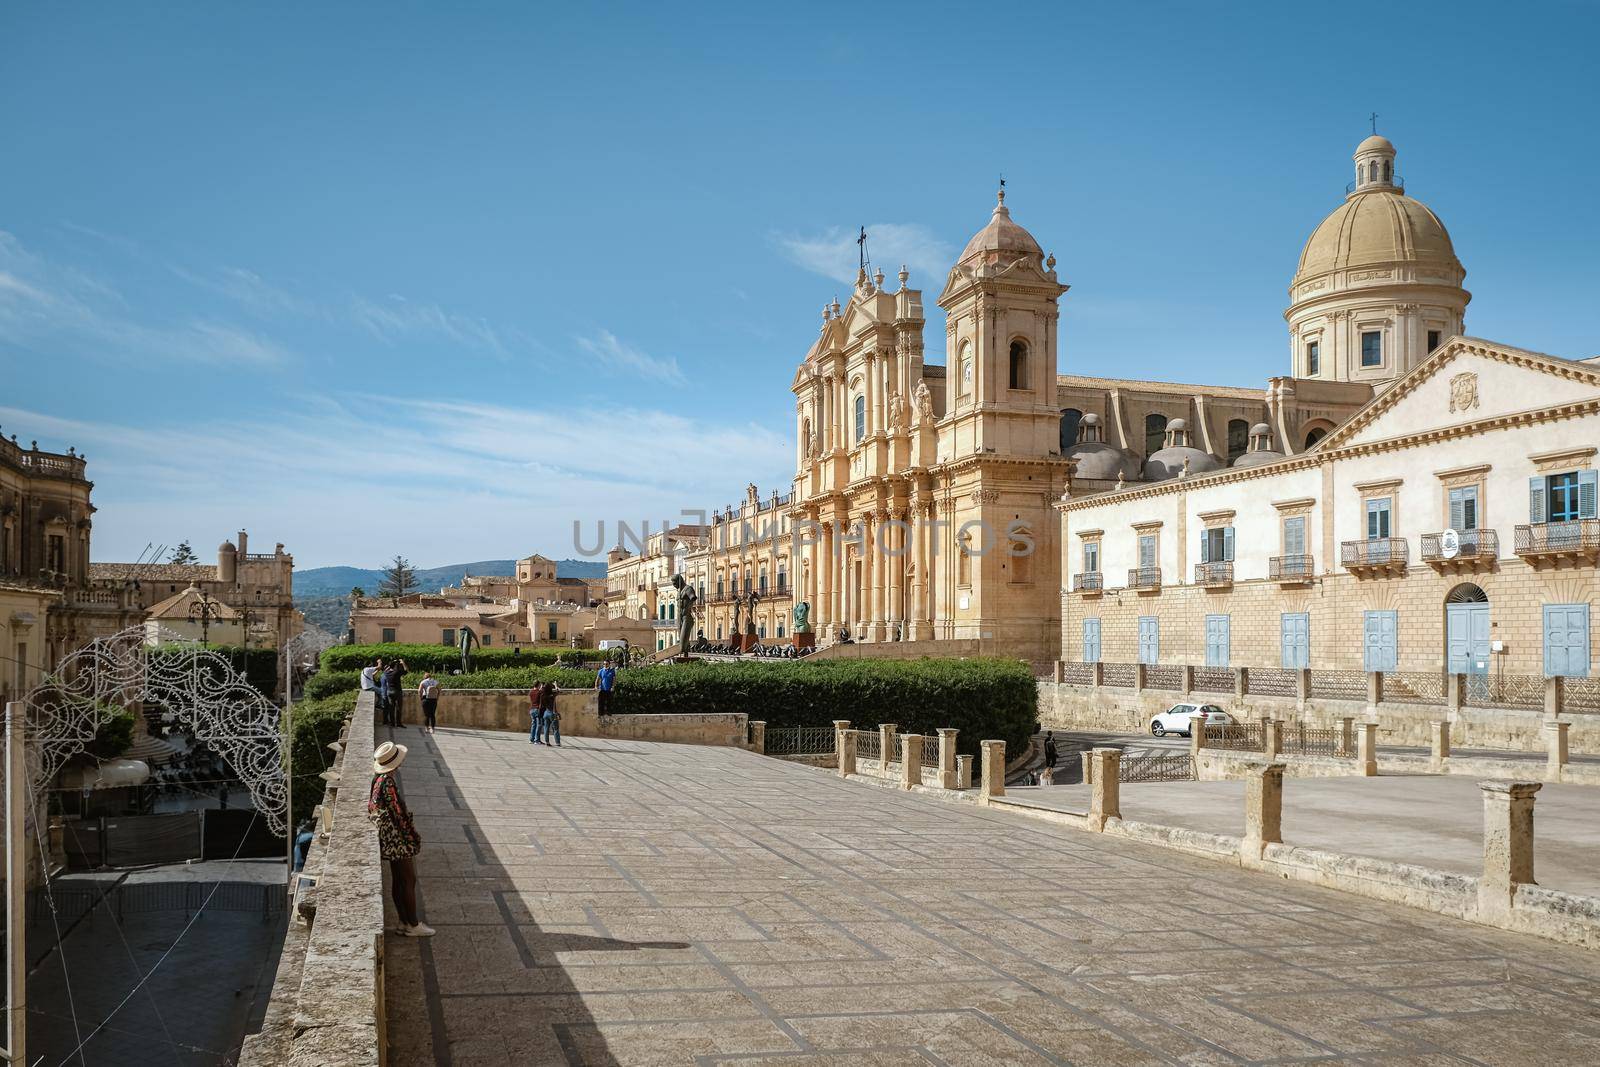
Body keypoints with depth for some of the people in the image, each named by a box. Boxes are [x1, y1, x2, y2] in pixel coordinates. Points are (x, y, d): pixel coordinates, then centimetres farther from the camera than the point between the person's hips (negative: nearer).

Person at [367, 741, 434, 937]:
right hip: (398, 839, -10)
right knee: (408, 881, 0)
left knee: (398, 882, 15)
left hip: (392, 840, 10)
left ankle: (405, 923, 23)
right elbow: (397, 812, -21)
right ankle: (413, 926, 8)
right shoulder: (388, 783, -24)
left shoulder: (378, 779, 6)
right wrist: (412, 836, -11)